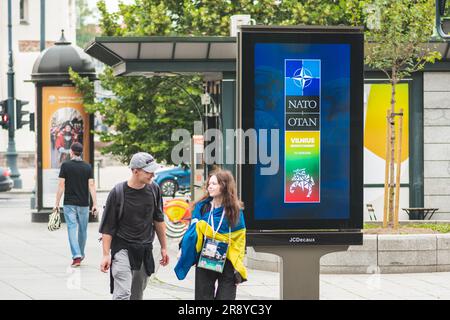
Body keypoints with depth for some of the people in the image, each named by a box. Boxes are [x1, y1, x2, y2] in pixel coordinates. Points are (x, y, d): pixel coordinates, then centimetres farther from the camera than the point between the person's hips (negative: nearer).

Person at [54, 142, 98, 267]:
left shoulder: (65, 166, -4)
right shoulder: (88, 167, 1)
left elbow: (61, 185, -6)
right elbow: (91, 186, -4)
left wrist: (57, 203, -1)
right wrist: (95, 204, -2)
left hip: (69, 203, -2)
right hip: (83, 204, 2)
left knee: (72, 228, -4)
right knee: (83, 229, 15)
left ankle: (76, 256, -16)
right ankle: (81, 254, 28)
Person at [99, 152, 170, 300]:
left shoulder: (154, 190, 2)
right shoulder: (118, 192, -11)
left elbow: (158, 220, 14)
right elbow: (107, 227, -7)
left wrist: (164, 248, 16)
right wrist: (106, 255, -10)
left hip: (145, 251, 5)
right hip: (122, 248, -5)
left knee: (137, 295, 9)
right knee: (122, 294, -17)